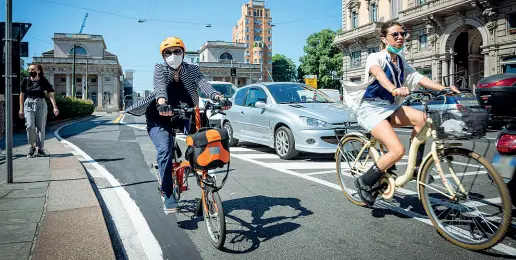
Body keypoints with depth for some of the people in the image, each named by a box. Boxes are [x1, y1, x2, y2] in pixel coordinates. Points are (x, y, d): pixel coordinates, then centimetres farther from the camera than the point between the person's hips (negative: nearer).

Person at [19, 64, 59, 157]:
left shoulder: (43, 81, -1)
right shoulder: (25, 80, 2)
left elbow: (50, 94, -3)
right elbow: (22, 94, 7)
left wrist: (55, 107, -12)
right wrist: (21, 108, 4)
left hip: (41, 104, 0)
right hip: (29, 104, 0)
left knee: (41, 127, 2)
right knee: (30, 126, -13)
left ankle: (41, 149, 11)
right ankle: (32, 147, 6)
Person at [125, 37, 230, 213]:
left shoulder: (192, 70, -4)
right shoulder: (159, 69, -8)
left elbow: (203, 85, -23)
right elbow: (160, 87, -29)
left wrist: (219, 97, -45)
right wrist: (162, 103, -53)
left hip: (184, 115, 2)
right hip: (160, 117, -2)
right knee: (165, 150, -24)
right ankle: (167, 195, -12)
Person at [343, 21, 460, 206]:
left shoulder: (400, 61, 14)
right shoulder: (376, 57, -9)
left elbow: (418, 78, 2)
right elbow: (378, 73, -32)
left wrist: (444, 88, -15)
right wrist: (394, 89, -52)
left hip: (389, 107, 7)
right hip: (370, 108, -7)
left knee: (422, 118, -22)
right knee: (398, 150, -24)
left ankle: (416, 166, -7)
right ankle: (364, 182, -6)